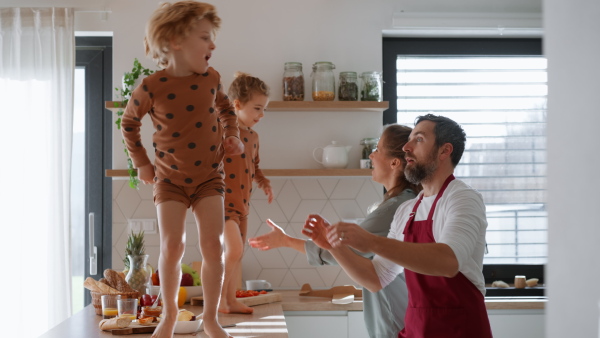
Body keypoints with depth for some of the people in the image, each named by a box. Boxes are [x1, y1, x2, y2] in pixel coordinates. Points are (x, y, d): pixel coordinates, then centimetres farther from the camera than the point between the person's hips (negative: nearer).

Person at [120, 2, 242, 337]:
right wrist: (141, 162, 4)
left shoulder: (211, 78, -5)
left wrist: (232, 135, 2)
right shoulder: (151, 87, -13)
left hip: (209, 176, 2)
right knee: (172, 245, -10)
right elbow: (129, 122, 5)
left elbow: (226, 108, 17)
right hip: (170, 178, -2)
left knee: (213, 244, -8)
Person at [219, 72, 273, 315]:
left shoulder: (253, 136, 12)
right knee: (234, 249, -18)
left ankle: (231, 300, 23)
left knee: (238, 254, 13)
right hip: (223, 202, -9)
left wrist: (264, 183, 8)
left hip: (242, 203, 9)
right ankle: (219, 294, 0)